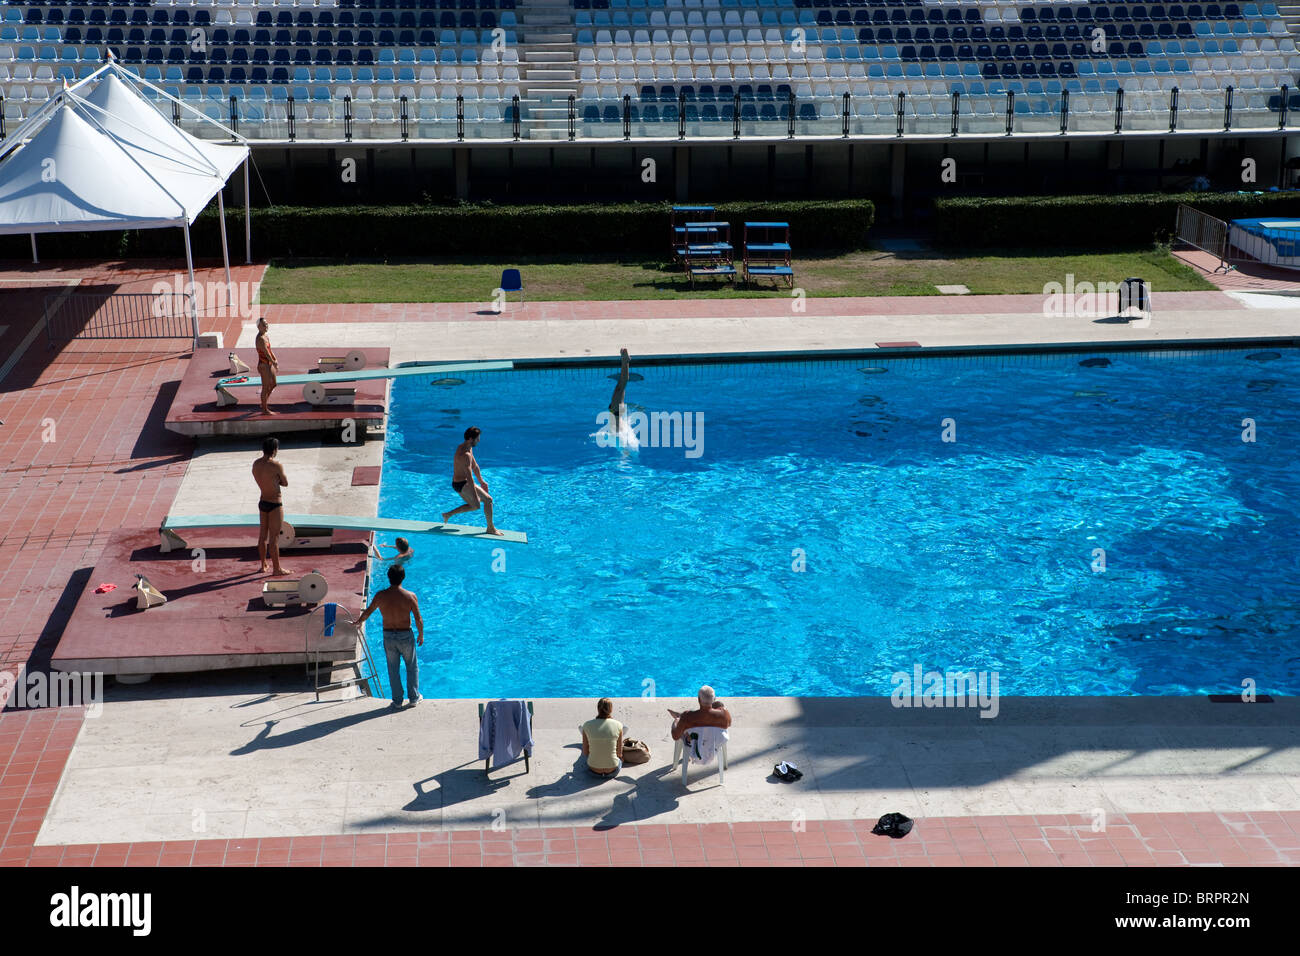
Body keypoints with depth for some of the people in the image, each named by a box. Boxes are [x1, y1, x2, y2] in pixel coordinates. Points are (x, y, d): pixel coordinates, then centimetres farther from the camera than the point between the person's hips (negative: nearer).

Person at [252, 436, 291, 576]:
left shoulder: (256, 464, 2)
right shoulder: (276, 466, -19)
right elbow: (285, 483, -7)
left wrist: (273, 481, 2)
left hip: (262, 502, 7)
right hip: (275, 504, -7)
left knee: (263, 535, 17)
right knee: (274, 537, -2)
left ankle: (263, 565, 29)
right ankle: (276, 569, 5)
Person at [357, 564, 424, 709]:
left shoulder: (381, 596, -9)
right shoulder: (410, 596, -16)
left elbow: (368, 612, 7)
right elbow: (419, 620, -11)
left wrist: (359, 622, 28)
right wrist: (421, 635, 6)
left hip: (388, 636, 2)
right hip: (406, 636, -2)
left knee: (393, 669, 15)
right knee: (412, 666, 18)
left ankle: (397, 701, 22)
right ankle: (413, 697, 26)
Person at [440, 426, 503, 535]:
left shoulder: (469, 448, 7)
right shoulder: (465, 454, -26)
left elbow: (475, 466, 19)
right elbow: (469, 476, -29)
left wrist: (482, 481, 25)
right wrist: (475, 495, -30)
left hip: (458, 483, 10)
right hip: (462, 484, -10)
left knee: (474, 506, 22)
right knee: (488, 499, -9)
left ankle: (448, 514, 24)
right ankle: (491, 528, -2)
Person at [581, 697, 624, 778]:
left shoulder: (587, 725, -11)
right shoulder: (618, 725, -12)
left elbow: (585, 753, -1)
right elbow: (619, 753, -2)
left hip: (593, 770, 1)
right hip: (613, 771, -1)